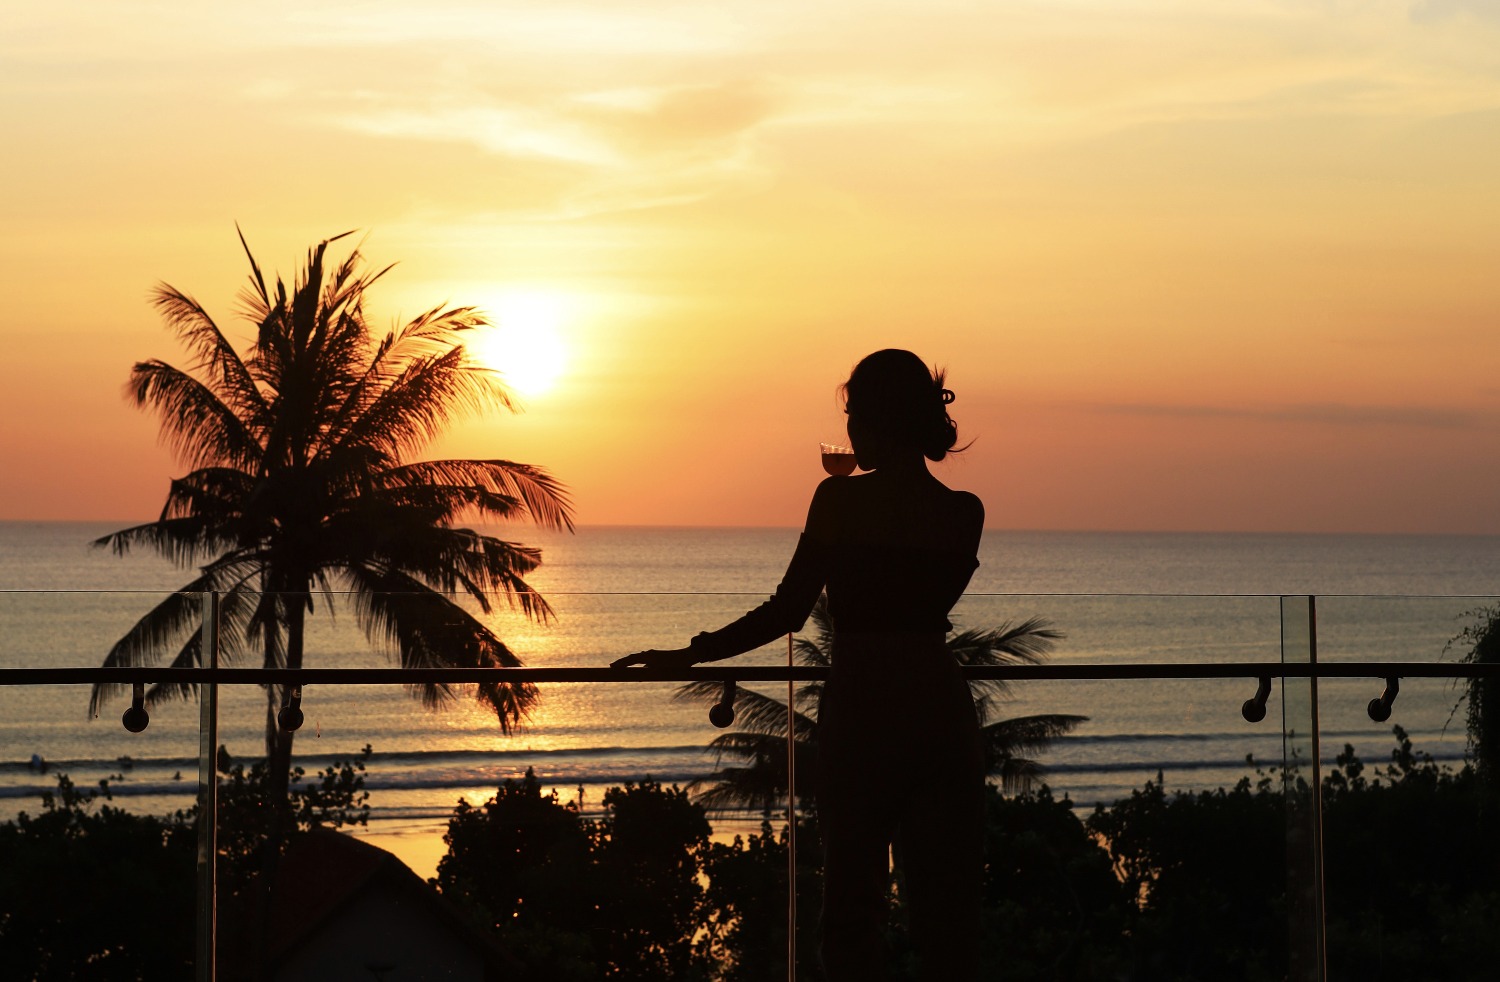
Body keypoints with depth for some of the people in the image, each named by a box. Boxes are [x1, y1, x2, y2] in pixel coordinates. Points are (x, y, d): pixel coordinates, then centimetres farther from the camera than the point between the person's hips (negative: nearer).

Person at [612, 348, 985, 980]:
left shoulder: (842, 497, -7)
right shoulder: (963, 512, 4)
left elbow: (787, 611, -8)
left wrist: (689, 654, 0)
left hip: (861, 708, -3)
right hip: (944, 708, 3)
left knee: (852, 903, 6)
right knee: (945, 907, 9)